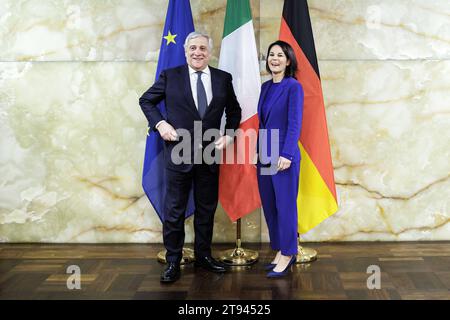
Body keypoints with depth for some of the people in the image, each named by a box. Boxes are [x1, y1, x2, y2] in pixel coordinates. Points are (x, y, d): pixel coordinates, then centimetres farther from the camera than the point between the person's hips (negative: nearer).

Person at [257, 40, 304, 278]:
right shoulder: (266, 87, 12)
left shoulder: (293, 87, -8)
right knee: (269, 205, 11)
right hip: (264, 154, 7)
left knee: (285, 205, 1)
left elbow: (294, 124, -13)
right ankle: (280, 251, 23)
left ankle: (287, 254, 12)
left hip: (283, 155, -7)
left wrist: (286, 154, -19)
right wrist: (259, 151, 12)